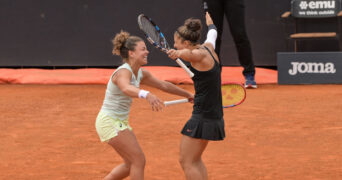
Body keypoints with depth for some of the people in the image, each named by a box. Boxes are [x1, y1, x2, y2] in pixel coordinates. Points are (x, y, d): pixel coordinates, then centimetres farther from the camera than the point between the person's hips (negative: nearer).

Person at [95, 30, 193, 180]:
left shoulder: (141, 74, 5)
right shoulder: (124, 72, -23)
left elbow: (164, 85, 17)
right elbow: (126, 88, -47)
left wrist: (188, 95, 20)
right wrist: (147, 95, -67)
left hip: (120, 122, 10)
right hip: (109, 121, -10)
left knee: (131, 164, 16)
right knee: (139, 160, -10)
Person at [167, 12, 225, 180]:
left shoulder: (201, 54, -16)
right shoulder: (208, 47, 9)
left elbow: (190, 53, -42)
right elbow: (212, 34, 34)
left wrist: (179, 53, -64)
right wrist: (210, 23, 56)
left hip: (203, 116, -10)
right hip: (214, 115, 10)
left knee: (186, 161, -5)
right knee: (195, 160, 20)